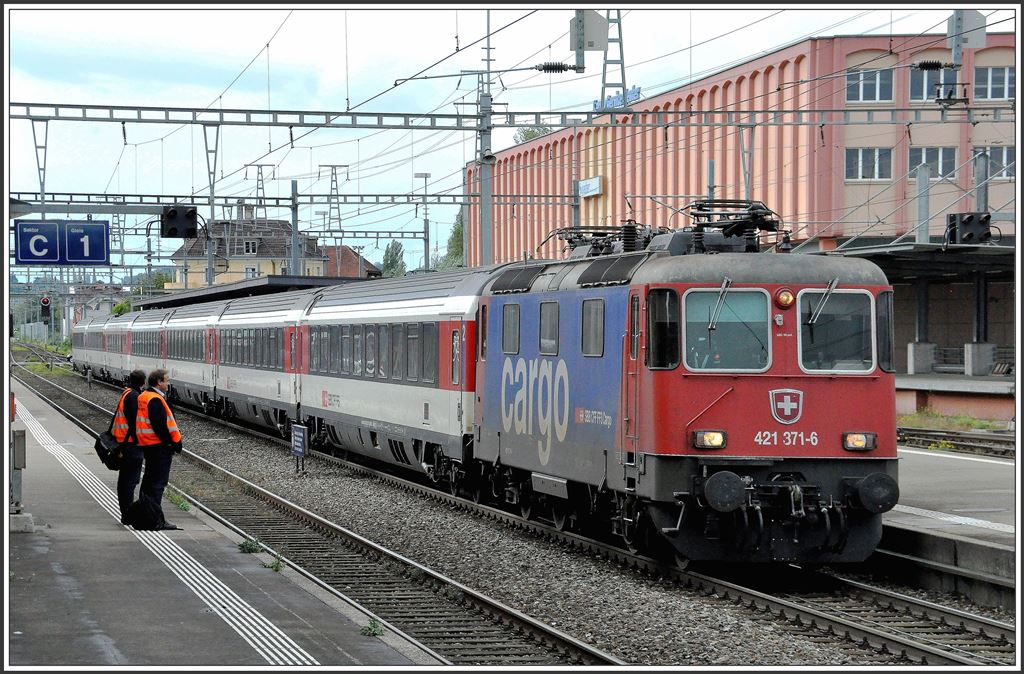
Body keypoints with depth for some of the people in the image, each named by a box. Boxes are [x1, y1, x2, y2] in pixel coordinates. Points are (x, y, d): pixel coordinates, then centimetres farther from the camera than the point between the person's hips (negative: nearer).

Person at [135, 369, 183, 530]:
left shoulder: (144, 396, 14)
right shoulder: (155, 400, -18)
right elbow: (160, 426, -23)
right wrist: (172, 443, -17)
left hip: (147, 444, 11)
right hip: (159, 446, -11)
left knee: (149, 480, 18)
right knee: (158, 482, -8)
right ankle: (156, 520, -9)